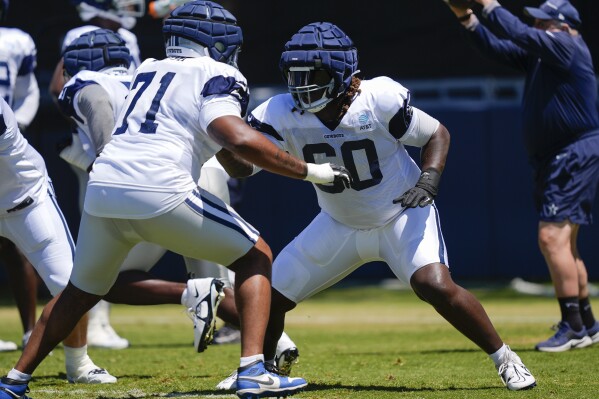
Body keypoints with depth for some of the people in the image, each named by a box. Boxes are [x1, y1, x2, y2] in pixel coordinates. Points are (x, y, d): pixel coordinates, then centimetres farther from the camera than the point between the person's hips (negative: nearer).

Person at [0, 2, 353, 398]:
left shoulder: (147, 71, 27)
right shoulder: (217, 76, 6)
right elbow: (238, 139, -13)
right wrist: (309, 171, -7)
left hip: (103, 186, 6)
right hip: (159, 190, -6)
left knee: (81, 292, 28)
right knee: (255, 257, 12)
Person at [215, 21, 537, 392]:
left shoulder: (380, 101, -27)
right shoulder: (283, 115, -18)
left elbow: (437, 134, -12)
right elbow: (241, 164, -23)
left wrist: (429, 180, -28)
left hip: (403, 214, -4)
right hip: (339, 223, 4)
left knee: (436, 286, -28)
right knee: (271, 297, 0)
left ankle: (504, 358, -8)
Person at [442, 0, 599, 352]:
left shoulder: (568, 46, -13)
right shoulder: (539, 53, 14)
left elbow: (520, 35, -22)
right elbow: (499, 48, 14)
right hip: (554, 160, 10)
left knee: (552, 236, -16)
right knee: (563, 242, 15)